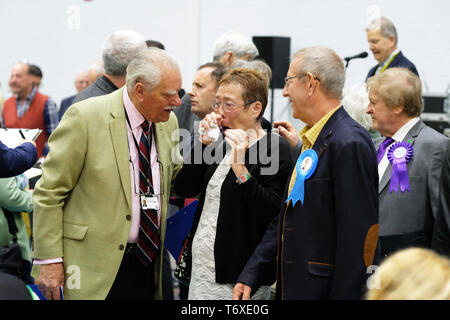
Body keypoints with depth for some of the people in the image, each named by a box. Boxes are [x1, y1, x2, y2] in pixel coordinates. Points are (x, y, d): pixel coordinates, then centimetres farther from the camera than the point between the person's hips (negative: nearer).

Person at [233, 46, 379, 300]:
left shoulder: (350, 144, -17)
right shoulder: (312, 141, 14)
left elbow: (357, 234, -20)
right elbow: (286, 219, 18)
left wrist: (344, 294, -20)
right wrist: (251, 276, 13)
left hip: (325, 289, -9)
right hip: (293, 288, 9)